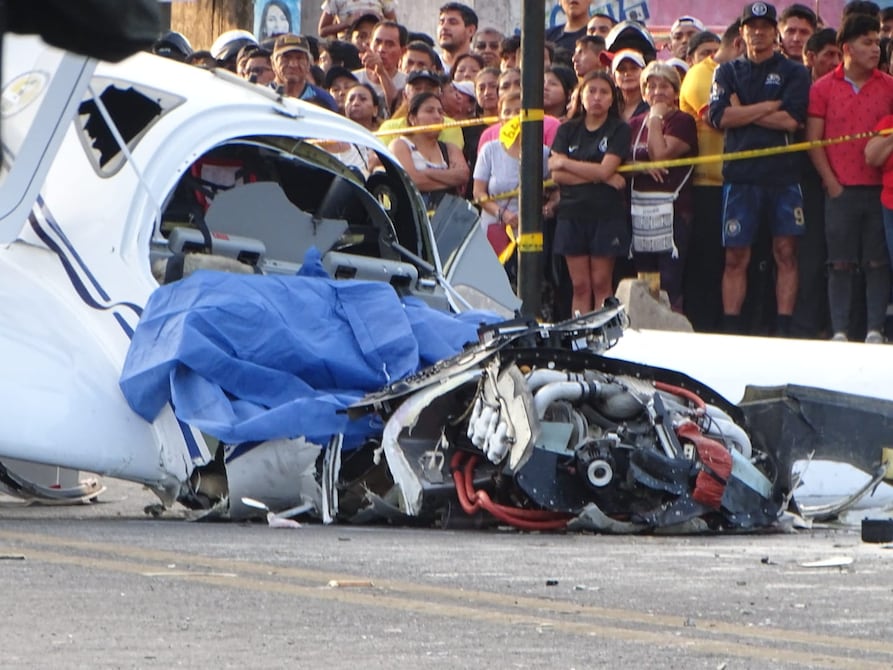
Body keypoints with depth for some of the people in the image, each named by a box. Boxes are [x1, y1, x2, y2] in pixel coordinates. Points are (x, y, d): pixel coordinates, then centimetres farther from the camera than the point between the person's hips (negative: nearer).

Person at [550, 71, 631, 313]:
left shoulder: (618, 130, 2)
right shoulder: (567, 130, 10)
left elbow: (605, 170, -10)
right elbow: (557, 175, -3)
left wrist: (564, 163, -2)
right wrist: (600, 178, -11)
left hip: (607, 214, -3)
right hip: (573, 213, 3)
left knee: (601, 284, -1)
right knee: (580, 286, 1)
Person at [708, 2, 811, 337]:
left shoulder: (794, 73, 8)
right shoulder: (728, 73, 13)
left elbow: (791, 119, -7)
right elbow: (720, 117, -2)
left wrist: (744, 113, -3)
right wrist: (769, 106, -5)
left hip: (783, 174, -1)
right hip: (740, 174, 1)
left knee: (786, 253, -2)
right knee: (735, 257, 0)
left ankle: (783, 328, -1)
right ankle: (731, 328, 2)